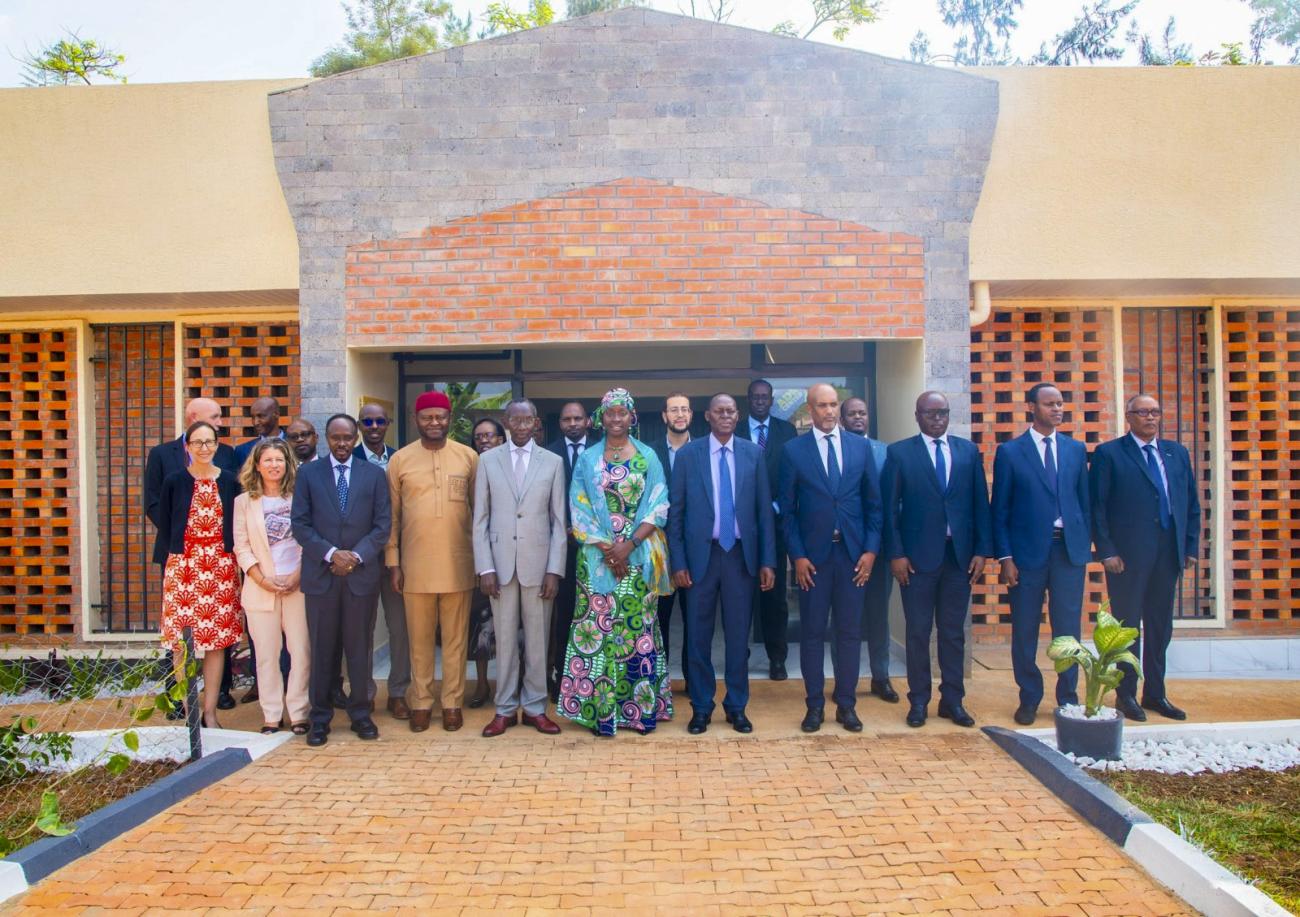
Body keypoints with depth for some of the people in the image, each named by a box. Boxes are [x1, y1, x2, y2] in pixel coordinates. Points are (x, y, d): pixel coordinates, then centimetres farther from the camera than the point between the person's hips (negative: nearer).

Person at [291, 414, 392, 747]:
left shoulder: (373, 474, 6)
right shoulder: (308, 473, 5)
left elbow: (383, 524, 2)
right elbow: (300, 523, 0)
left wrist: (356, 555, -10)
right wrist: (330, 553, -12)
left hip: (362, 573, 0)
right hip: (320, 574, 0)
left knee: (359, 647, 7)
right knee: (321, 648, 5)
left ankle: (360, 713, 18)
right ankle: (320, 717, 15)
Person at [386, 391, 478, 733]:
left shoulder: (469, 457, 2)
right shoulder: (400, 459, 2)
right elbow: (392, 515, 5)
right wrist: (393, 562, 1)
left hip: (457, 564, 0)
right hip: (415, 565, 0)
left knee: (455, 638, 8)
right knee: (419, 638, 10)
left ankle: (453, 702, 19)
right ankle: (421, 702, 22)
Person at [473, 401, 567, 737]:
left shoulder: (553, 462, 3)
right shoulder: (488, 460, 4)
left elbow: (559, 521, 2)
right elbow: (480, 519, 3)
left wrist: (554, 569, -4)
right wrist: (485, 567, -4)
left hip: (538, 562, 0)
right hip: (500, 562, 0)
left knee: (537, 639, 6)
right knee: (505, 638, 7)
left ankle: (534, 707, 19)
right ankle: (505, 709, 19)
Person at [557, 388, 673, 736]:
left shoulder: (648, 457, 4)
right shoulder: (587, 459, 6)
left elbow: (658, 508, -1)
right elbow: (580, 509, 1)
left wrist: (630, 544, -13)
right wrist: (606, 549, -11)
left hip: (638, 556, 0)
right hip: (597, 556, 0)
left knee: (638, 627, 2)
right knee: (597, 626, 0)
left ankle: (642, 707, 11)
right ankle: (601, 709, 8)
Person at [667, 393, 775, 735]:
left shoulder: (753, 453, 3)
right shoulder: (687, 454, -1)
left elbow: (764, 509, 4)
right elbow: (675, 511, 0)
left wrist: (767, 560, 0)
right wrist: (678, 562, -5)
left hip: (741, 554, 1)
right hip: (701, 554, -1)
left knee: (738, 635, 9)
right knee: (698, 636, 7)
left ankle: (737, 707, 23)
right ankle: (701, 707, 21)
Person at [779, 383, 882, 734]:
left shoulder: (860, 447, 6)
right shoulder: (793, 450, 1)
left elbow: (874, 503, 7)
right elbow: (787, 508, 0)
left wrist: (871, 549, -1)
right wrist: (797, 555, -7)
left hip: (853, 553, 2)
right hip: (812, 555, -2)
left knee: (850, 631, 7)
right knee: (813, 632, 5)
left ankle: (846, 705, 19)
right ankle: (815, 705, 17)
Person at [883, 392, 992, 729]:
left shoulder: (968, 451, 8)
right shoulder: (899, 452, 0)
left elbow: (980, 504, 7)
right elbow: (890, 508, -3)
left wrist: (982, 550, 0)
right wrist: (895, 554, -8)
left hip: (960, 554, 3)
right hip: (917, 555, -2)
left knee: (954, 632, 10)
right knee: (918, 631, 5)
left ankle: (953, 700, 20)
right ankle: (918, 701, 16)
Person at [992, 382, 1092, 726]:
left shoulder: (1076, 450, 9)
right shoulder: (1009, 451, 0)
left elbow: (1084, 502, 12)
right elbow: (999, 510, -2)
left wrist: (1085, 545, 5)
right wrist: (1005, 557, -7)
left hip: (1069, 550, 2)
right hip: (1027, 551, -2)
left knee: (1068, 628, 6)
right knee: (1025, 630, 5)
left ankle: (1068, 698, 20)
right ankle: (1029, 698, 19)